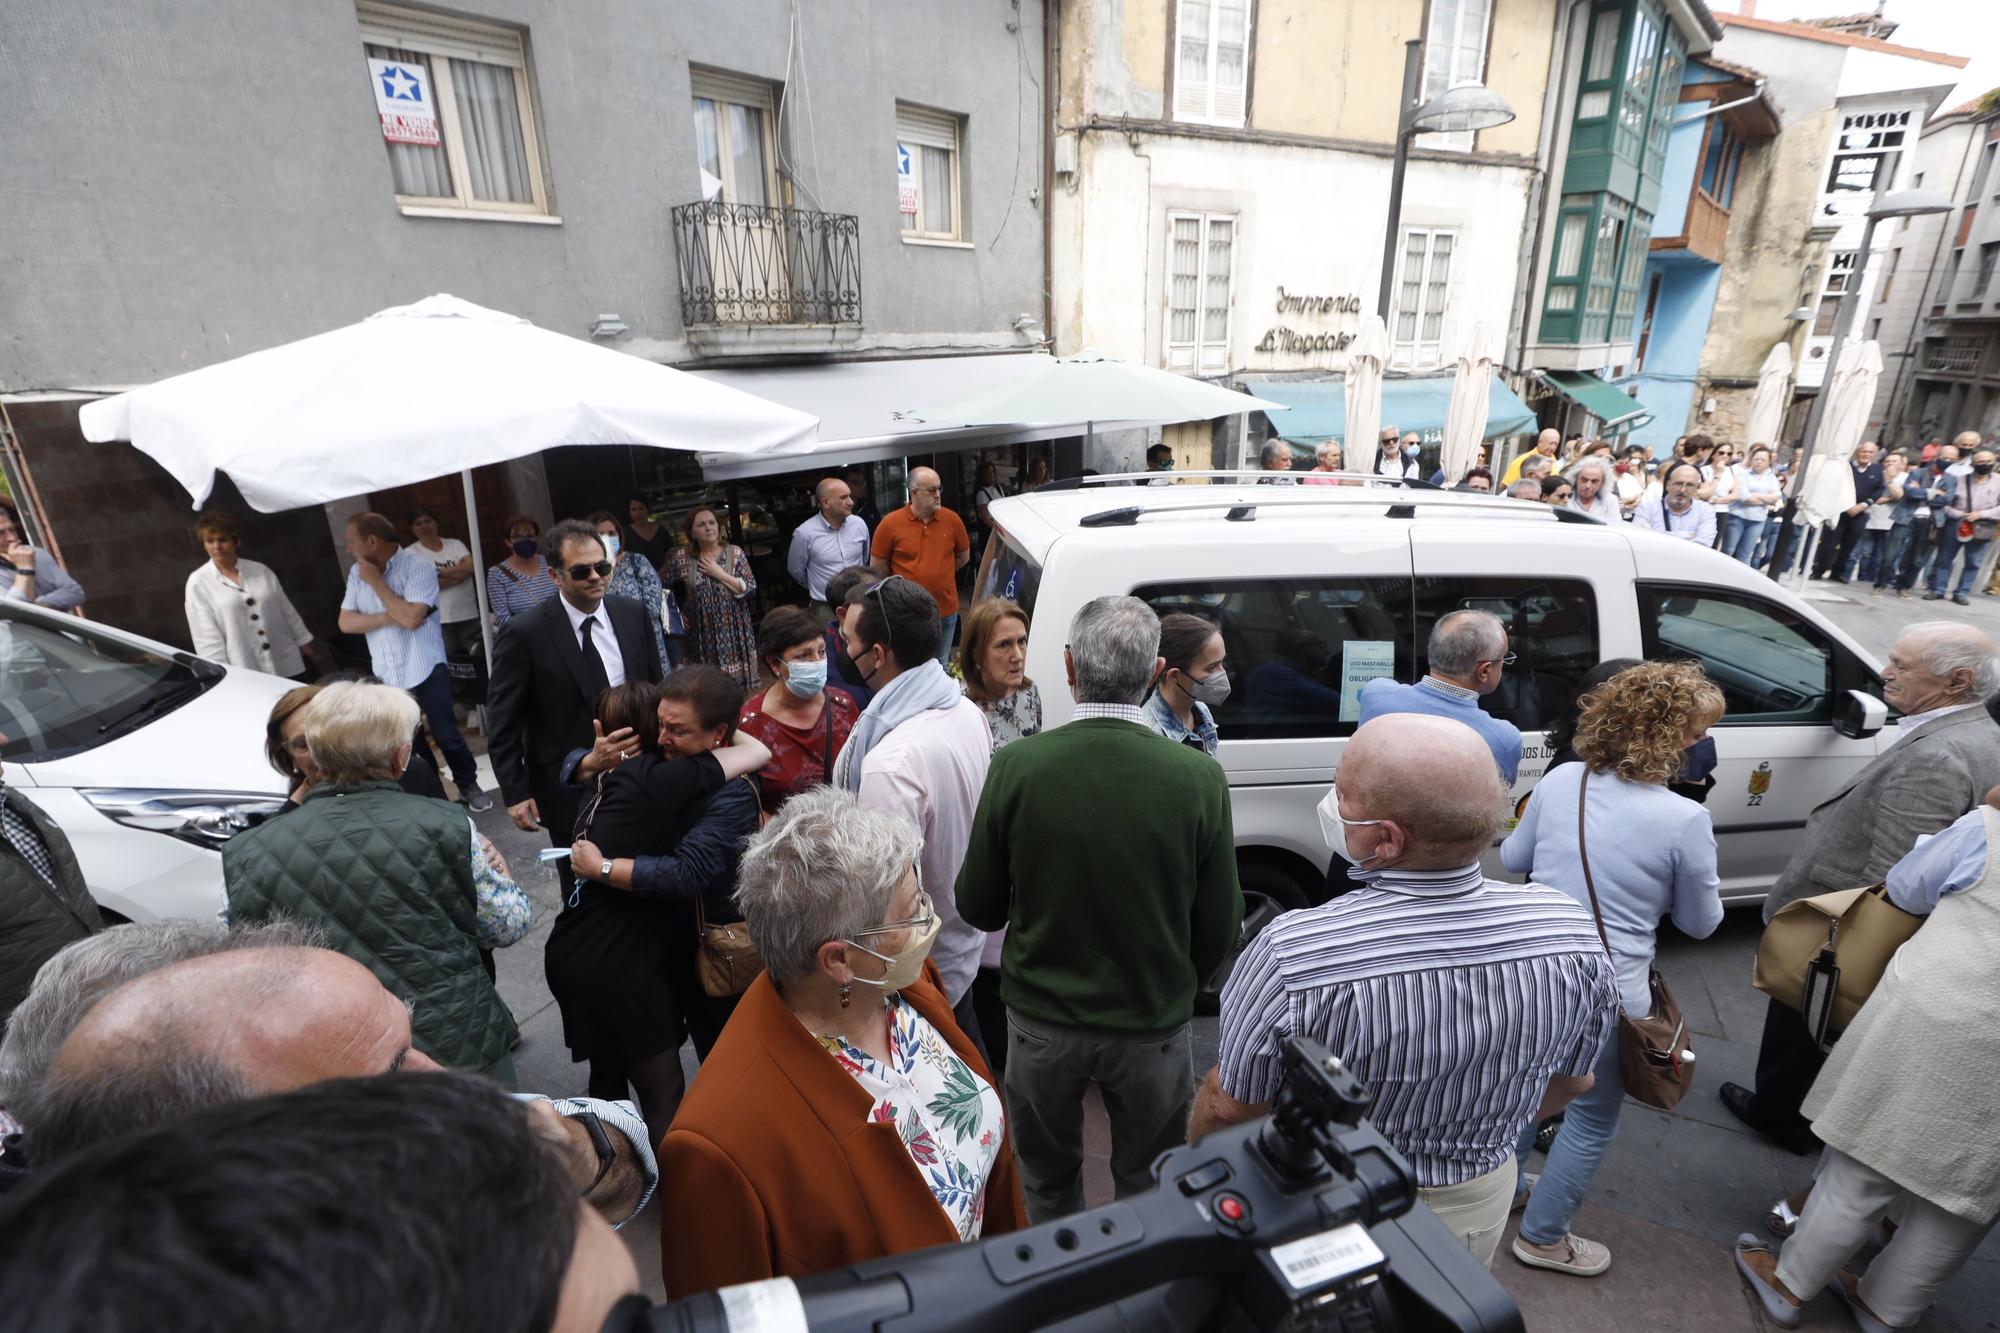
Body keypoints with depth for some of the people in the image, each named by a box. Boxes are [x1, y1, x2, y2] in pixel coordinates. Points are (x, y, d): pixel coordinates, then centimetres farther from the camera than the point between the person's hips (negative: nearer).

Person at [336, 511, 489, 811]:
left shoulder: (418, 567, -13)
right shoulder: (357, 572, 6)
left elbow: (411, 618, -23)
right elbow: (345, 622, 3)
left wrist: (377, 582, -14)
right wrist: (388, 618, -13)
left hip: (426, 671, -5)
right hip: (385, 677, 5)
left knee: (447, 735, 3)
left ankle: (468, 785, 23)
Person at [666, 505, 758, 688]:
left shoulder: (734, 552, -2)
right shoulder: (681, 557, 0)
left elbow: (750, 588, -8)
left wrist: (720, 574, -13)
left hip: (732, 630, 0)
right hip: (701, 633, 1)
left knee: (736, 679, 4)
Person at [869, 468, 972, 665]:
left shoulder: (952, 520, -3)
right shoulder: (890, 524, -10)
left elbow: (964, 555, 13)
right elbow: (877, 568, -1)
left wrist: (938, 574, 10)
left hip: (946, 611, 2)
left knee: (941, 667, 17)